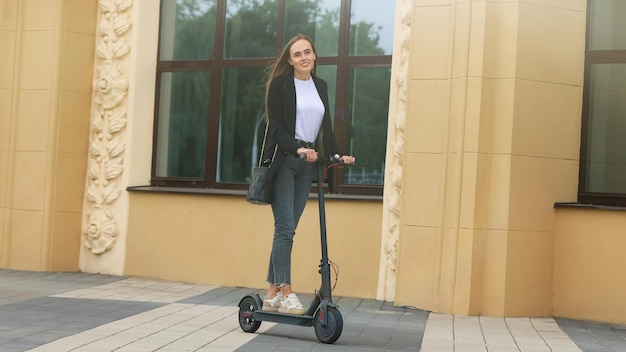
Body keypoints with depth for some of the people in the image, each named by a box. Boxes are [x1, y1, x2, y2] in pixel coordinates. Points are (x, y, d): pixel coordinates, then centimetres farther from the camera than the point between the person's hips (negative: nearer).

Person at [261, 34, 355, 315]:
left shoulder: (321, 86, 13)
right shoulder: (280, 84, -3)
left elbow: (326, 127, 15)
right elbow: (275, 127, -10)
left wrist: (337, 154, 1)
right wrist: (297, 148, -25)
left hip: (306, 165, 5)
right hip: (283, 162, -5)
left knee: (288, 229, 5)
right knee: (285, 228, -11)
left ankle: (272, 294, 11)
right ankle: (286, 293, -9)